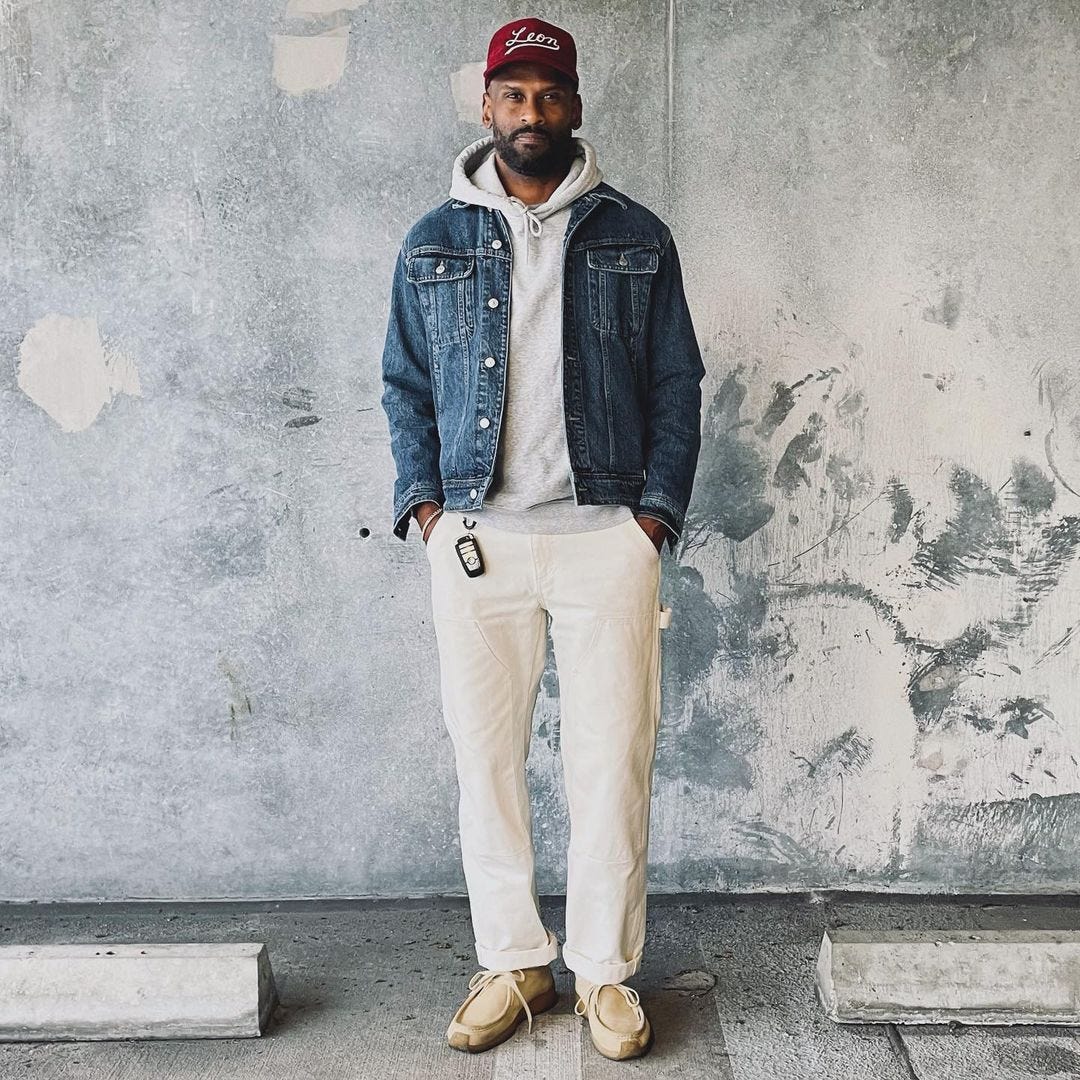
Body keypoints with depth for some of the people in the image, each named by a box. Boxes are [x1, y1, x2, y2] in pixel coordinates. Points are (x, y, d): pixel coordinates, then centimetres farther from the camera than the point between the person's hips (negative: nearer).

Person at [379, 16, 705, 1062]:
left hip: (607, 535, -1)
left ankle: (605, 972, 18)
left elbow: (677, 383, 7)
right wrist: (423, 504, -1)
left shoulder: (635, 238, 8)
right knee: (485, 759, 6)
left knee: (611, 762, 2)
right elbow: (404, 384, 13)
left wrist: (656, 509, -3)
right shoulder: (433, 242, 11)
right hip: (473, 537, 2)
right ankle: (511, 964, 22)